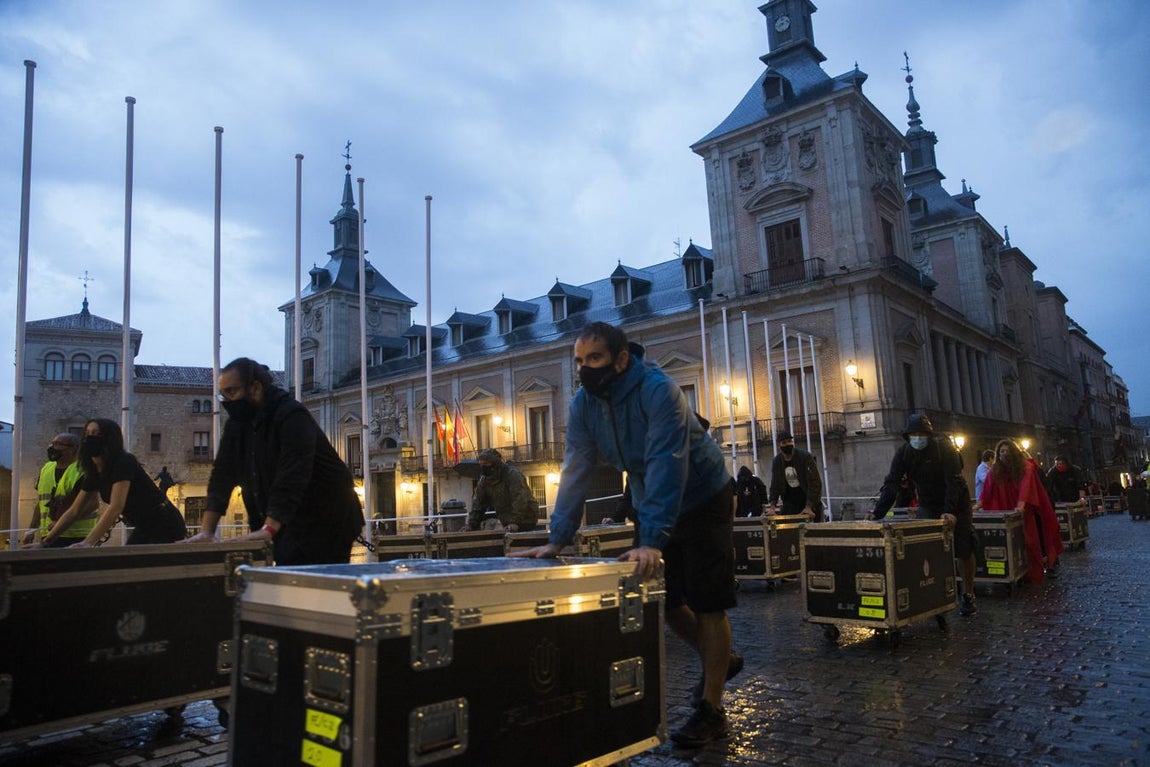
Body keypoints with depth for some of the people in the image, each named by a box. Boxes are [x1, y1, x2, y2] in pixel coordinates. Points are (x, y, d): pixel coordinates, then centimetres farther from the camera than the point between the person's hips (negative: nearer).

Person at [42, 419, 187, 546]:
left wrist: (87, 543, -39)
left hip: (165, 527, -8)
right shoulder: (94, 473, 5)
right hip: (144, 529, 8)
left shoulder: (123, 463, -21)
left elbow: (116, 507, -31)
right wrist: (46, 541, 1)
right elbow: (74, 511, 9)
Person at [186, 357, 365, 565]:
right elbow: (221, 477, 6)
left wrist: (268, 529, -34)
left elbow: (292, 476, -28)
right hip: (288, 528, 8)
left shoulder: (292, 416, -18)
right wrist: (207, 531, -2)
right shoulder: (237, 424, 8)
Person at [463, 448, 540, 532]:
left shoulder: (513, 474, -17)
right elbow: (478, 504, 4)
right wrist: (471, 525, -7)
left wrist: (515, 522, -38)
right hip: (508, 525, 6)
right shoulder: (484, 480, 5)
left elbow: (520, 500, -28)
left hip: (525, 522, -6)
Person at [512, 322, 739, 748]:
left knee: (706, 602, -5)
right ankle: (719, 660, 32)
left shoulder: (659, 391, -29)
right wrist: (557, 540, -17)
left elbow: (665, 465, -37)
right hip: (652, 505, 6)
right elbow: (576, 471, -11)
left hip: (702, 501, -6)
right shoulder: (582, 405, -10)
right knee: (662, 598, 8)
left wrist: (651, 540, -44)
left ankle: (711, 711, 7)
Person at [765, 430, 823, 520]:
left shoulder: (805, 457, -14)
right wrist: (772, 505, -7)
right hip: (790, 502, 4)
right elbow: (775, 486, 7)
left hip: (809, 500, -3)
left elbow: (814, 482, -19)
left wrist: (809, 507, -27)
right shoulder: (776, 462, 1)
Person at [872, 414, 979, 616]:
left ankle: (968, 596, 17)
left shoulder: (944, 447, -21)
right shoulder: (903, 452, -12)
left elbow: (953, 481, -28)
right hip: (928, 507, 3)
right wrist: (878, 514, -29)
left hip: (955, 505, -3)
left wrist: (950, 511, -40)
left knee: (964, 551, 2)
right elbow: (891, 484, -18)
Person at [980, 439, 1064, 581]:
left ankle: (1051, 564, 25)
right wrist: (979, 504, -24)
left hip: (1028, 510, -3)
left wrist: (1021, 504, -44)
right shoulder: (996, 472, -2)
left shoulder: (1026, 467, -13)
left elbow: (1026, 484, -29)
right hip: (1010, 514, 3)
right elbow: (988, 490, -8)